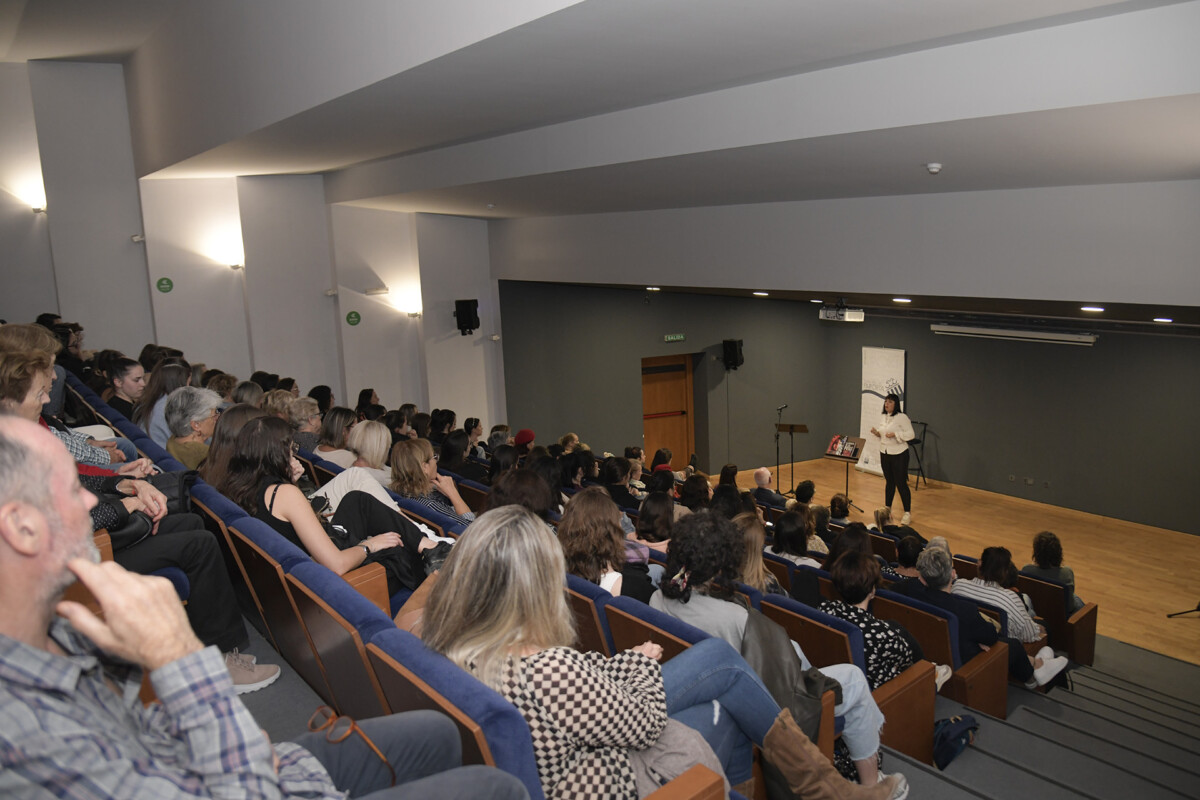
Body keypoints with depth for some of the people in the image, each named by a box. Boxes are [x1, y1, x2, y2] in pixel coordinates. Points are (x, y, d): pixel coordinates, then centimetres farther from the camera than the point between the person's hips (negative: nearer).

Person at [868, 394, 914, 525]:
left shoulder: (902, 417, -12)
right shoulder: (883, 417, 9)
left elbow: (911, 434, -14)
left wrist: (895, 434, -25)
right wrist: (876, 433, -5)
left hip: (899, 454, -6)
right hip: (884, 453, 6)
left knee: (901, 484, -3)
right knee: (889, 482, 16)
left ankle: (907, 513, 6)